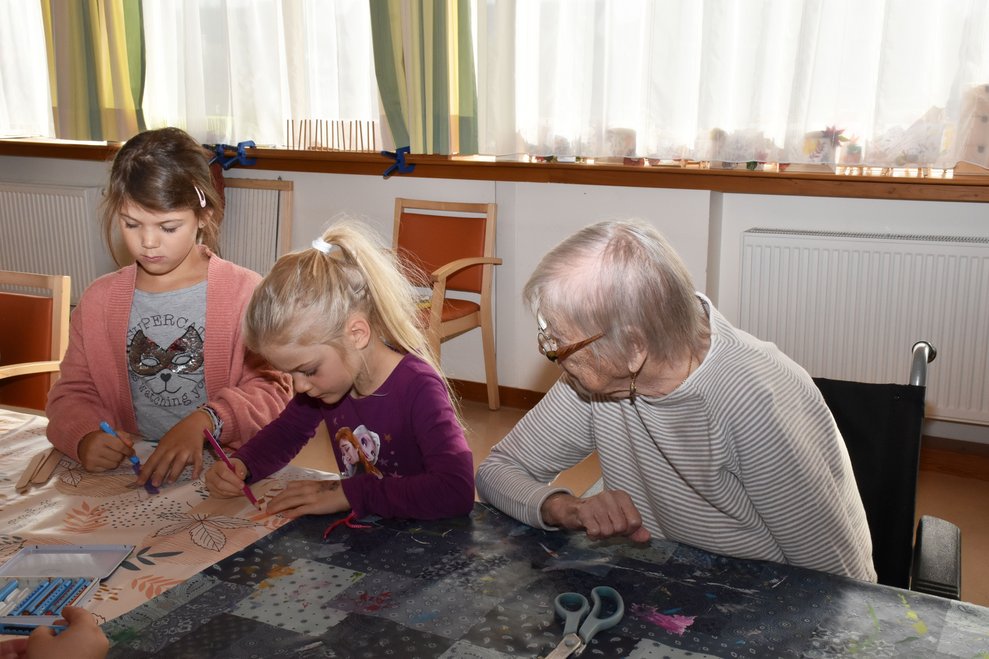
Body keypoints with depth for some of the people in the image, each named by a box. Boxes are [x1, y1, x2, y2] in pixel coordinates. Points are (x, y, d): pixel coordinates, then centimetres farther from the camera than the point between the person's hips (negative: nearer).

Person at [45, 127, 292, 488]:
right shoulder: (99, 300, 10)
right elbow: (72, 393, 11)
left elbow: (272, 389, -6)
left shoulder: (245, 291, -2)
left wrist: (204, 420, -24)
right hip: (129, 468, 6)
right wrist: (84, 439, -11)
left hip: (224, 468, -6)